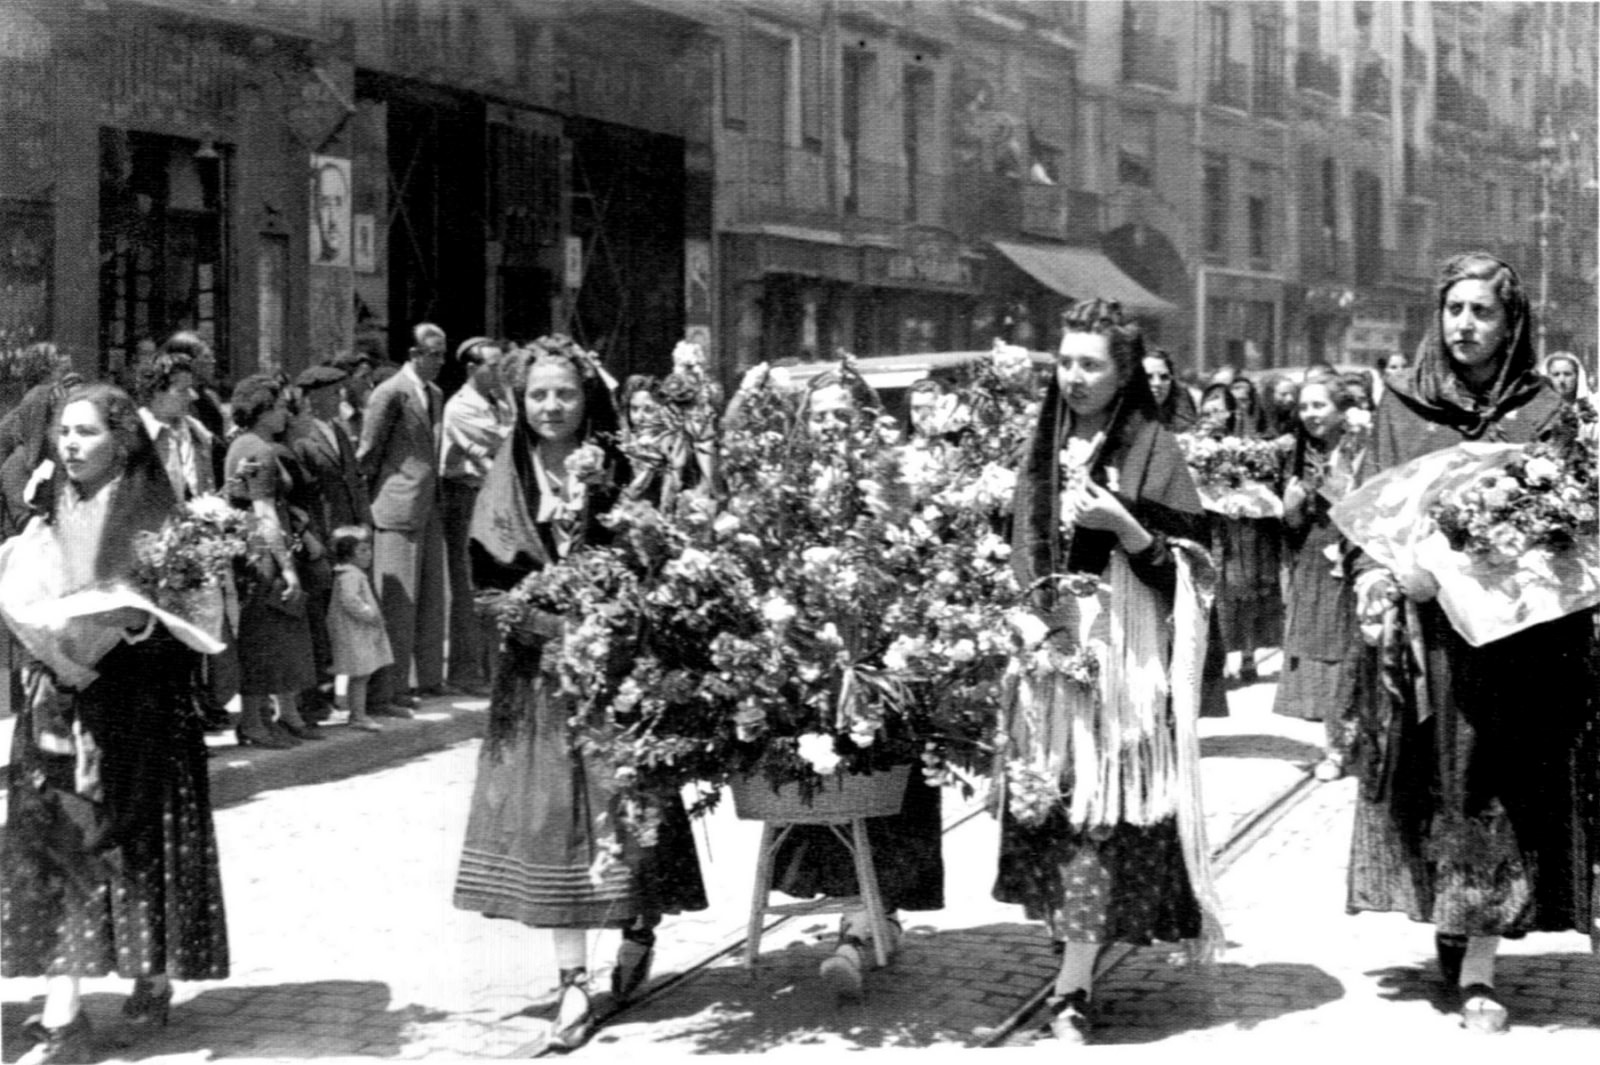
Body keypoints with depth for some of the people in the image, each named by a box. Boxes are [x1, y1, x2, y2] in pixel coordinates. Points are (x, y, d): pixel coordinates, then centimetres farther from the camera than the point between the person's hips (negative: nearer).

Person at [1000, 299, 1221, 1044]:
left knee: (1101, 804, -10)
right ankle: (1071, 947, 18)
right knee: (1051, 800, 5)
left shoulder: (1151, 448, -1)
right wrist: (1043, 600, -3)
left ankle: (1074, 983, -13)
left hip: (1123, 652, -5)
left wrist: (1122, 526, -19)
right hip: (1050, 642, 5)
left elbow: (1184, 563, -3)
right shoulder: (1043, 447, 13)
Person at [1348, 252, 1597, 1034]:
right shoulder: (1402, 404, 7)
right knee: (1433, 785, 7)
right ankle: (1445, 925, 21)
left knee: (1498, 792, -2)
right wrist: (1374, 570, -12)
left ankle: (1478, 967, 0)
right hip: (1422, 624, 2)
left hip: (1512, 627, -2)